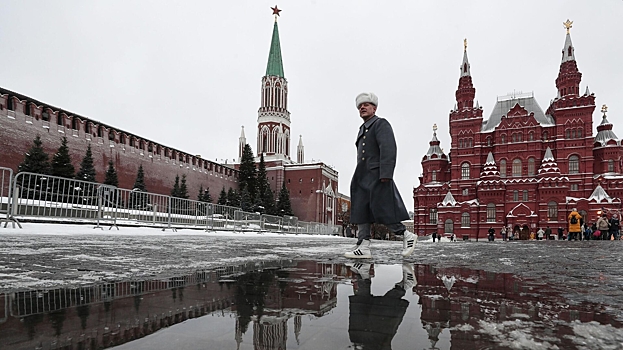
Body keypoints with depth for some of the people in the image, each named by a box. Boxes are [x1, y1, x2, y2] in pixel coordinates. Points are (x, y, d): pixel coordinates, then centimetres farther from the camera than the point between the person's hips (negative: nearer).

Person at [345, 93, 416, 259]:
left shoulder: (381, 124, -2)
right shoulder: (363, 129, 23)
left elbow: (388, 149, -15)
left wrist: (385, 174, -24)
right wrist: (358, 179, 17)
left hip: (377, 178, -9)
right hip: (363, 179, 9)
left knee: (382, 211, -8)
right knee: (361, 212, 3)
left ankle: (407, 235, 10)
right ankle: (363, 247, 5)